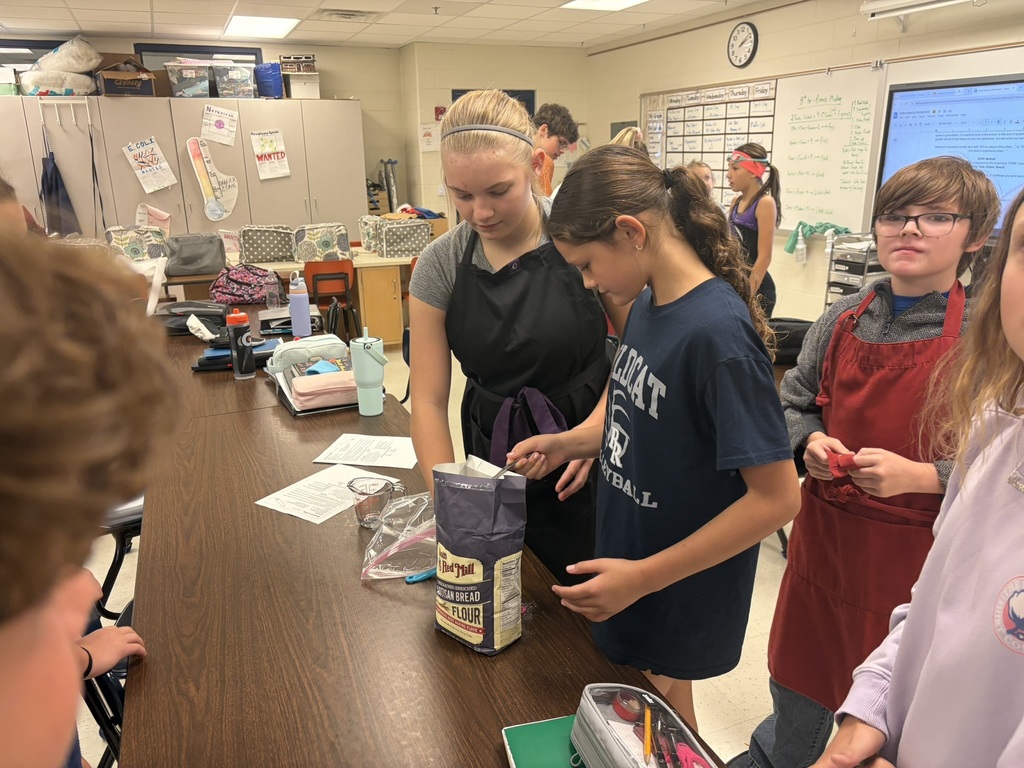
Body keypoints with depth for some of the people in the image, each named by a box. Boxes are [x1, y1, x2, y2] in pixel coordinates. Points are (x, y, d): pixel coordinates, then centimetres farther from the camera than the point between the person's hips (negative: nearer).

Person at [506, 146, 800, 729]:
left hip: (679, 595, -7)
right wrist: (569, 442, -5)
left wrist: (644, 577, -23)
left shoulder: (716, 331, -28)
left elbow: (777, 497, -26)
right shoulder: (647, 303, -3)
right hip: (629, 558, 7)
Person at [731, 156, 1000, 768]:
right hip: (824, 533, 4)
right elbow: (794, 401, 10)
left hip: (916, 552, -4)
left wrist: (919, 475, -24)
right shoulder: (844, 319, 1)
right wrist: (812, 442, -9)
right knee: (800, 673, 24)